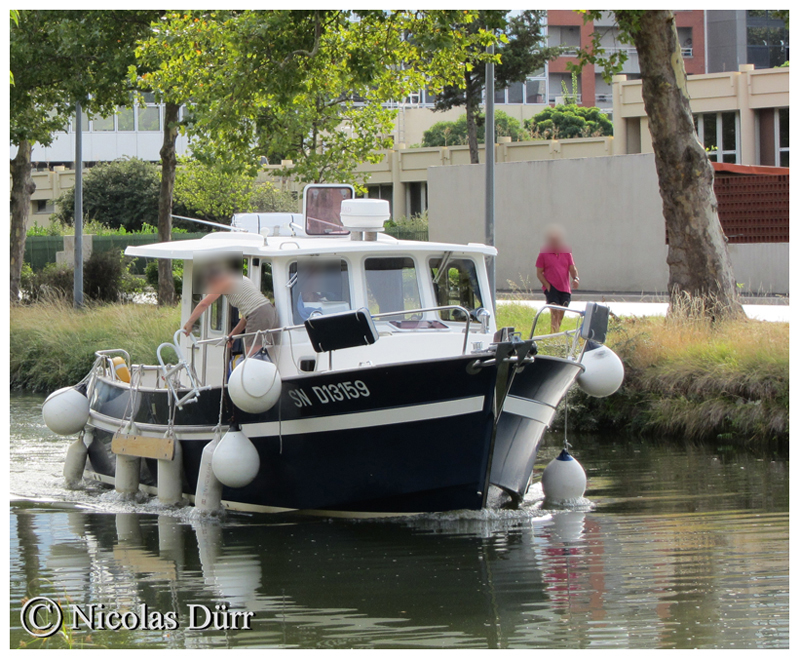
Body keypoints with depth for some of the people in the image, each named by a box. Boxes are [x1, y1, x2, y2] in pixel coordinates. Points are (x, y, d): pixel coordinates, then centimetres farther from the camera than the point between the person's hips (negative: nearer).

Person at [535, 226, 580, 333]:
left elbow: (572, 268, 9)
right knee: (555, 313, -18)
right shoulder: (543, 254, 3)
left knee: (561, 316, 8)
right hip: (551, 288, -4)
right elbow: (539, 273, 2)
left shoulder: (567, 253, 13)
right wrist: (547, 285, -11)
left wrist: (575, 278, -13)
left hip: (565, 289, 4)